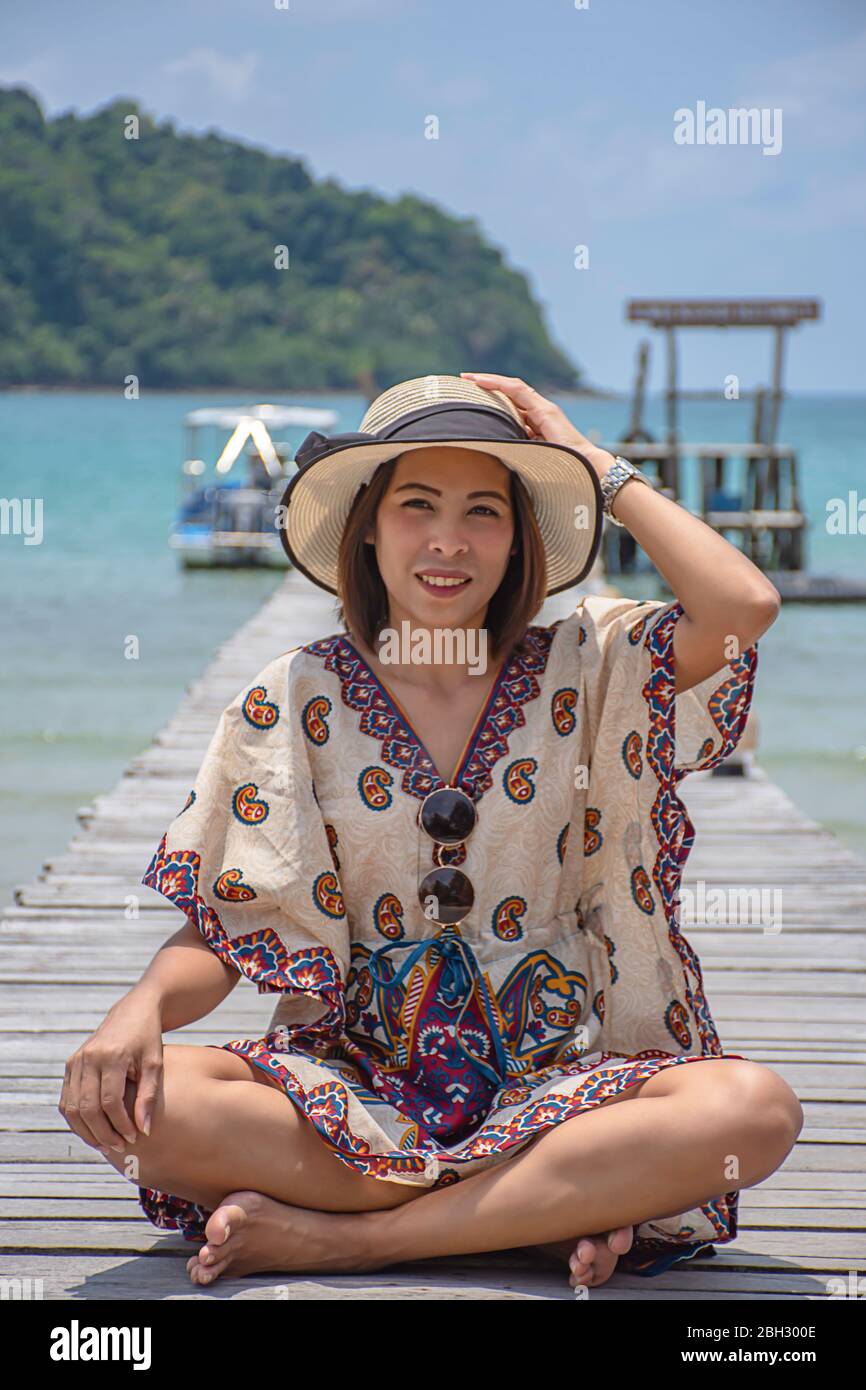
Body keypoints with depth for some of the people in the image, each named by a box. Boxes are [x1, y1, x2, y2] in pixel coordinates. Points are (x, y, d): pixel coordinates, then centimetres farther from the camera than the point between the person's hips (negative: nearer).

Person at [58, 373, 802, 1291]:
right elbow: (219, 935, 1)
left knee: (753, 1108, -31)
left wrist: (597, 467, -5)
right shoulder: (296, 699, 3)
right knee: (113, 1095, -27)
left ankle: (342, 1235, -23)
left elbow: (745, 607, -17)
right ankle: (547, 1214, -19)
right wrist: (146, 1003, -22)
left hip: (554, 1077, 0)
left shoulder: (585, 669, 2)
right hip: (352, 1077, 1)